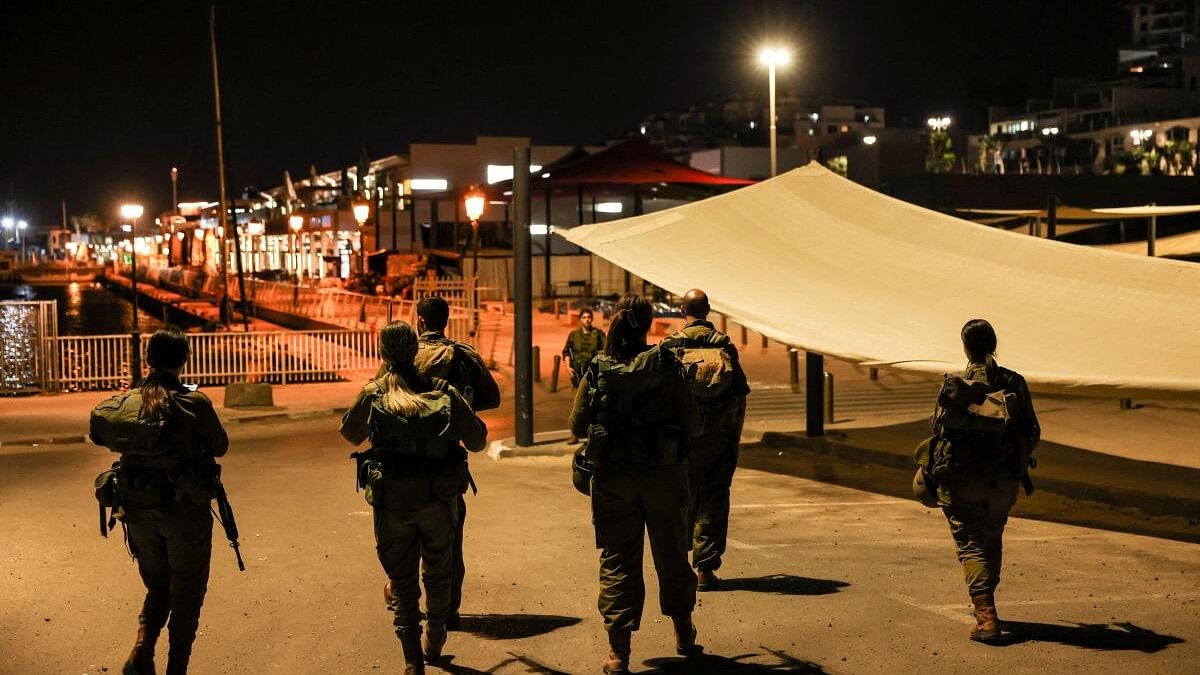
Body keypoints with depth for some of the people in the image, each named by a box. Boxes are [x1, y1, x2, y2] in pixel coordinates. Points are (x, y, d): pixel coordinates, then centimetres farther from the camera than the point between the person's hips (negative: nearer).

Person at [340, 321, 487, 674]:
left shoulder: (372, 394, -4)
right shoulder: (444, 392, -4)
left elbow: (350, 433, 13)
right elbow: (477, 441, 1)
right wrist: (465, 407, 19)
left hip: (391, 501, -1)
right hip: (439, 499, 1)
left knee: (401, 578, 9)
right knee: (438, 572, 22)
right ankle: (435, 639, 39)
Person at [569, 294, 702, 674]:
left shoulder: (597, 371, -6)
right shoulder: (666, 366, -9)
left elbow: (577, 426, 0)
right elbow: (692, 425, -8)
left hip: (612, 478, 0)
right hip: (663, 475, 0)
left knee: (617, 561, 6)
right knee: (672, 555, 17)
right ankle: (683, 633, 33)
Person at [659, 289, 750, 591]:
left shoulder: (670, 345, -4)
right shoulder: (725, 344, 2)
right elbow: (741, 392, 2)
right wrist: (735, 435, 10)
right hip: (720, 435, 1)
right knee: (714, 499, 5)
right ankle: (706, 568, 3)